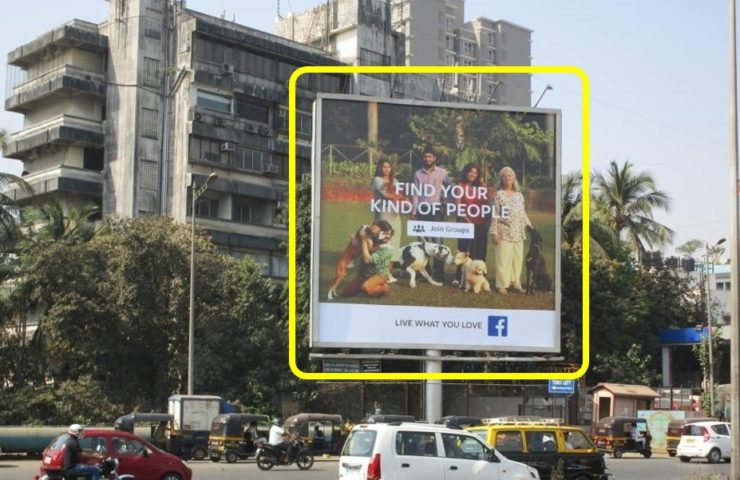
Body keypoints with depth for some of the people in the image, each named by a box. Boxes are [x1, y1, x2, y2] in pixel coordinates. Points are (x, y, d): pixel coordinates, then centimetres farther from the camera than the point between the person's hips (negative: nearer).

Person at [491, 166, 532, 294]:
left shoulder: (519, 195, 11)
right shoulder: (499, 194, -2)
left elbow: (523, 214, 17)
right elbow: (495, 215, -5)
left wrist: (529, 226, 8)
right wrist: (494, 232, -9)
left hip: (518, 233, 5)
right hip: (504, 232, -5)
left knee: (518, 259, 7)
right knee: (503, 259, -5)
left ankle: (516, 283, 18)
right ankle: (502, 285, 3)